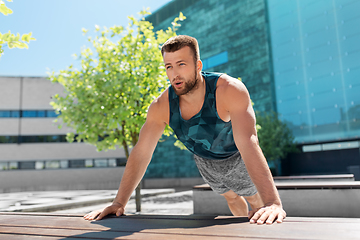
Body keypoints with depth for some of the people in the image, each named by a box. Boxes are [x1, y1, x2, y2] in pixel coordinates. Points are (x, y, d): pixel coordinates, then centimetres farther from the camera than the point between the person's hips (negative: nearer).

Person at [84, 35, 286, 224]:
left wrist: (273, 203, -58)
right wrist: (119, 203, -27)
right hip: (204, 161, 4)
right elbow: (141, 153, -24)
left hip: (237, 157, -4)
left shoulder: (229, 90, -40)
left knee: (256, 199, 15)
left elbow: (248, 143, -50)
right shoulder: (161, 107, -28)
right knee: (231, 198, 27)